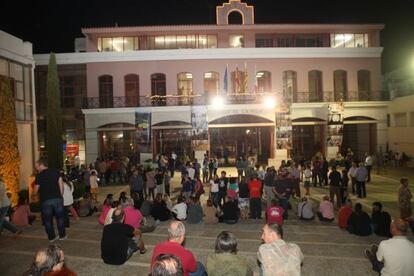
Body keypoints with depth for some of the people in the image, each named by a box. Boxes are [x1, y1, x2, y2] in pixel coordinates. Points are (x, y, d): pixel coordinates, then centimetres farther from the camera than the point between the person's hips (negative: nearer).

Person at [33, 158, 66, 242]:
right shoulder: (56, 172, 2)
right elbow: (61, 184, 0)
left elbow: (35, 191, 3)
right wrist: (60, 196, 10)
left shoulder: (39, 176, -3)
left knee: (47, 219, 13)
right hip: (57, 198, 2)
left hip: (45, 200, -2)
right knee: (60, 217, 14)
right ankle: (62, 235, 20)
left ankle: (51, 237, 19)